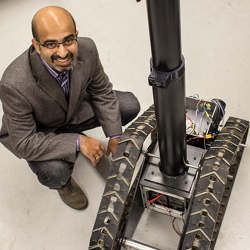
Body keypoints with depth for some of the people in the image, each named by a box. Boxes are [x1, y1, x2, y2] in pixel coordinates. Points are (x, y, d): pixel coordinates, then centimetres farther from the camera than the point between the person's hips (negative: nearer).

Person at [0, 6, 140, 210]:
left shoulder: (86, 48, -26)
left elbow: (102, 91, -8)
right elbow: (24, 143, -30)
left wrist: (115, 136, -13)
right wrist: (78, 142, -32)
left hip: (74, 108, 5)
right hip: (34, 132, -5)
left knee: (130, 105, -6)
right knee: (55, 172, -33)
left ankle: (72, 135, 15)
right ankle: (63, 182, 8)